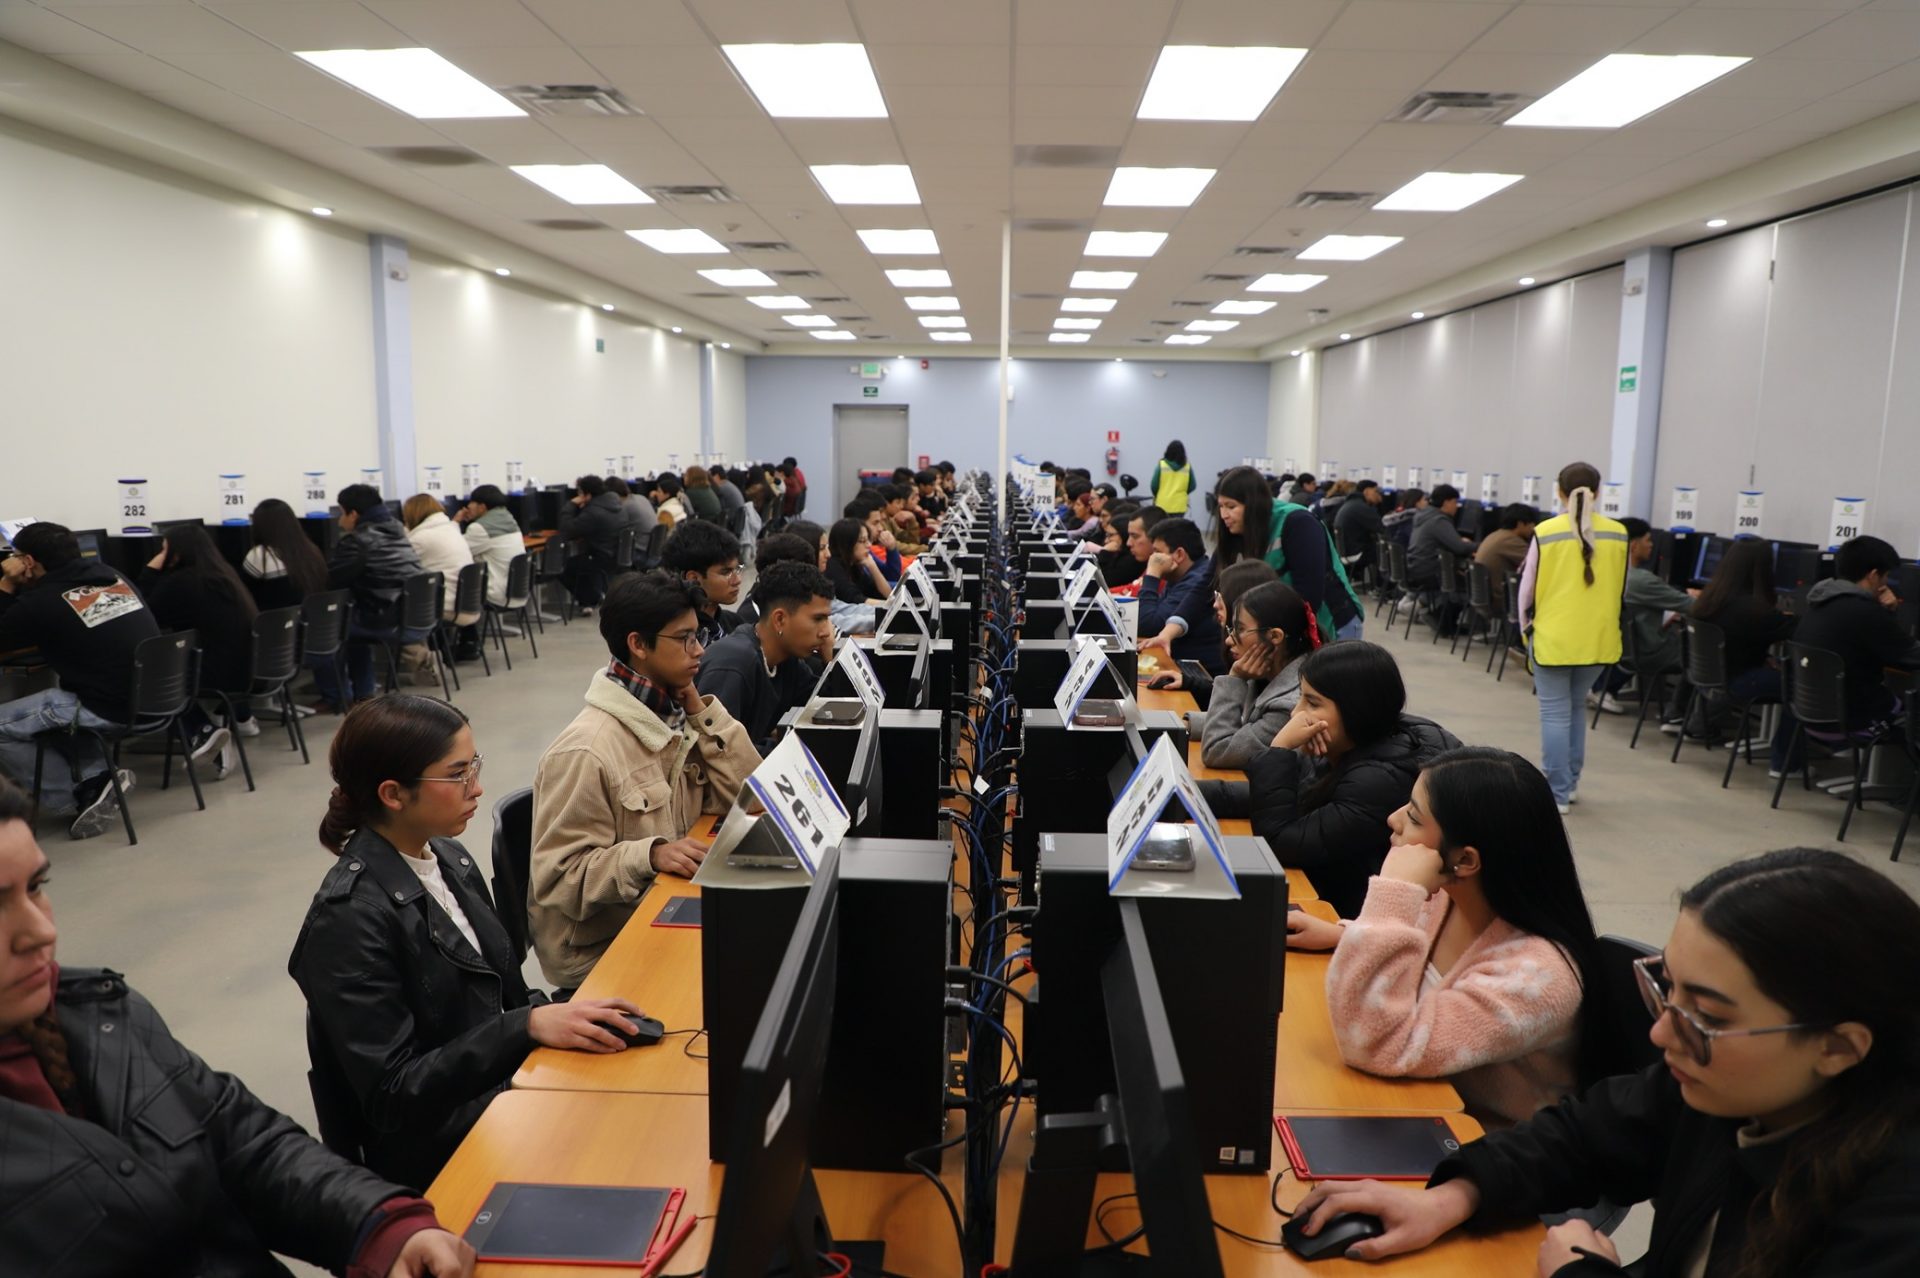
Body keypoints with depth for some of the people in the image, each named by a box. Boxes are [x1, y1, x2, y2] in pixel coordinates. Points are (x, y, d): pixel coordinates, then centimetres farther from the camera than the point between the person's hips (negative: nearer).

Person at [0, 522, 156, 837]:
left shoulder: (40, 601, -8)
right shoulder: (112, 575, 11)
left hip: (112, 709, -7)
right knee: (58, 698, 30)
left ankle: (82, 795, 3)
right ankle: (97, 778, 14)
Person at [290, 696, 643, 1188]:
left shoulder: (449, 859, 4)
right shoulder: (349, 918, -20)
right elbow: (393, 1095, -20)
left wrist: (563, 1019, -7)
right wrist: (530, 1026, -28)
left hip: (504, 1084, 7)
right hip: (437, 1154, -7)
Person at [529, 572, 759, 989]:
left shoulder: (673, 714, 2)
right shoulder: (585, 752, -21)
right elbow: (560, 877, -20)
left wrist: (703, 713, -9)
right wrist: (650, 855, -33)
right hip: (599, 952, -7)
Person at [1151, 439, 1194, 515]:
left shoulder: (1162, 464, -7)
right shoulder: (1187, 466, -2)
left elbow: (1154, 485, -3)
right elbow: (1192, 486, 5)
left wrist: (1157, 496, 17)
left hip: (1163, 504, -1)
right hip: (1180, 505, 1)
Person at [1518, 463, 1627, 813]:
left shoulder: (1545, 533, -9)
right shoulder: (1617, 534, 0)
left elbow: (1528, 587, -2)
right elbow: (1621, 589, 10)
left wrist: (1526, 629, 12)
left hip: (1553, 638, -4)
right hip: (1598, 639, 4)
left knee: (1555, 714, 4)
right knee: (1574, 707, 21)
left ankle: (1558, 794, 6)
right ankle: (1570, 782, 26)